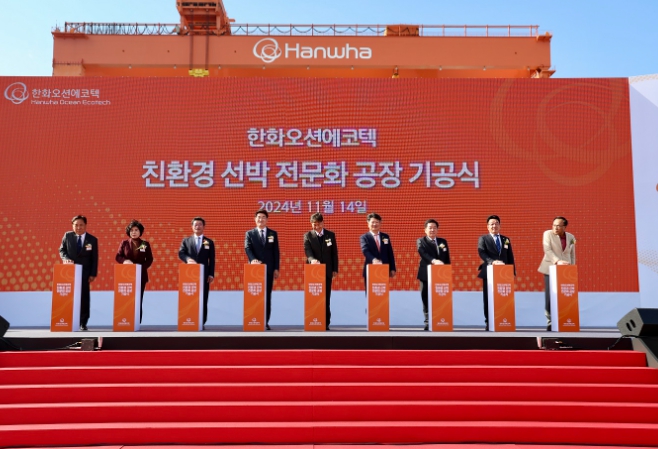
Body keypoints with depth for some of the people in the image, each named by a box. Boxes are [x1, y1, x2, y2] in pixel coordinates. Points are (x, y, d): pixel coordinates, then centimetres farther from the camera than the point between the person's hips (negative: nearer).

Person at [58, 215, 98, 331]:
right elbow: (62, 250, 8)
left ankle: (83, 323, 7)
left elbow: (94, 259, 0)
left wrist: (93, 274, -5)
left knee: (84, 297, 1)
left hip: (84, 273, -1)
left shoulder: (92, 240, -1)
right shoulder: (67, 236, 2)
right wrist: (66, 258, -15)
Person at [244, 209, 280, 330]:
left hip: (269, 269, 1)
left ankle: (265, 321, 4)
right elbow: (247, 248, -6)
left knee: (267, 296, 1)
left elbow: (276, 252, 7)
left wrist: (276, 268, 0)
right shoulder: (249, 233, 7)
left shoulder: (273, 233, 11)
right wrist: (253, 259, -26)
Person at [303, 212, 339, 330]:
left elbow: (334, 253, 8)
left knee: (326, 298, 2)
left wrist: (335, 269, 2)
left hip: (327, 271, 1)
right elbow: (307, 250, -13)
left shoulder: (330, 235, 7)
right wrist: (312, 259, -34)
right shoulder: (308, 236, 2)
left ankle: (326, 322, 6)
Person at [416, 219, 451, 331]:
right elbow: (423, 253, -17)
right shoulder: (421, 241, 3)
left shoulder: (443, 241, 15)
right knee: (427, 299, 0)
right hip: (426, 275, -2)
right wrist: (434, 261, -33)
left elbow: (447, 258, 14)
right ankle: (428, 322, 6)